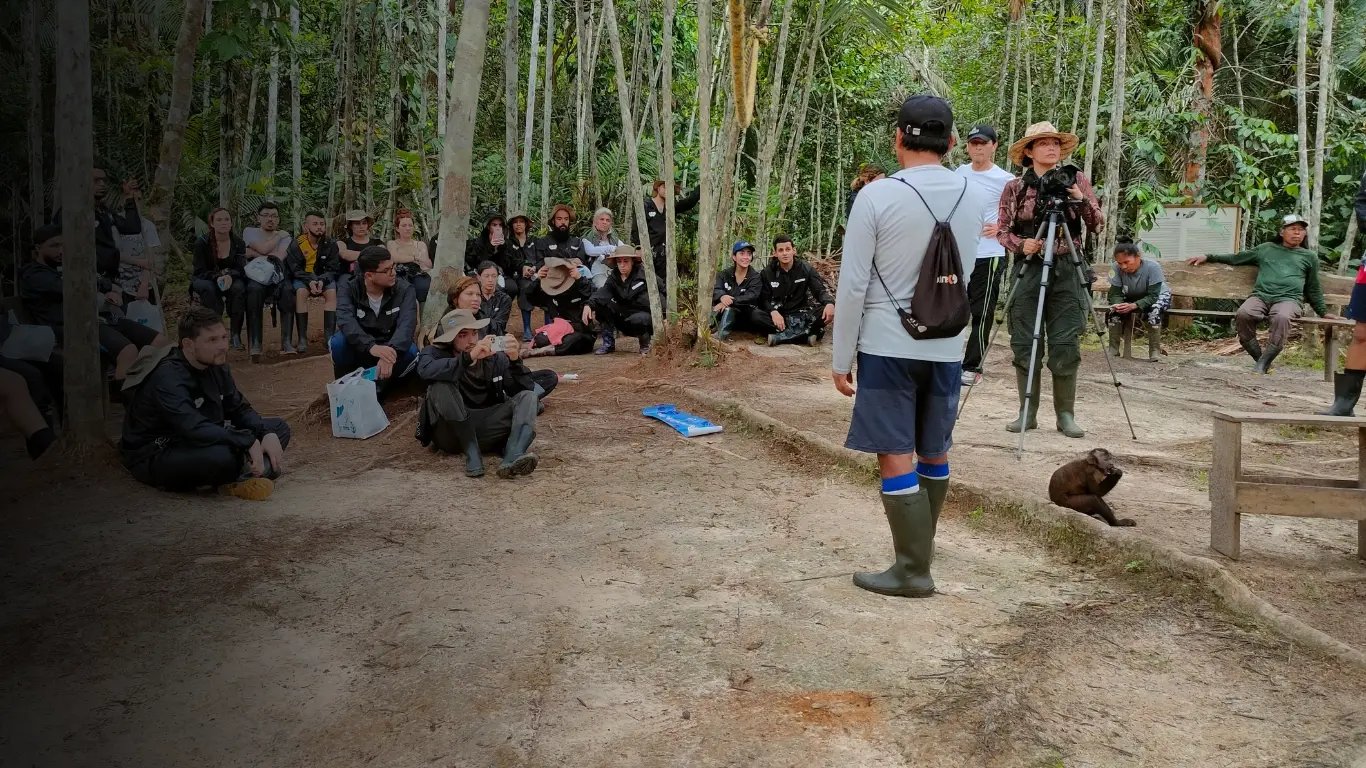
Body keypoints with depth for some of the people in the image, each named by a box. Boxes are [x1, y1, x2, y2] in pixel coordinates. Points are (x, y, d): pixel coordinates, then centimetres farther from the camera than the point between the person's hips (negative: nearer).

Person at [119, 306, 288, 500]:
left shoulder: (216, 366, 2)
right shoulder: (167, 377, -25)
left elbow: (240, 409, 7)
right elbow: (194, 429, -36)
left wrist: (268, 434, -12)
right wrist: (248, 442, -35)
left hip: (199, 444, 9)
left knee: (279, 428, 2)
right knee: (222, 455, -40)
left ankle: (239, 478, -19)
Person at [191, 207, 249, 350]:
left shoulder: (238, 243, -4)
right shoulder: (202, 243, -10)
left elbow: (242, 269, -12)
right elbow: (200, 272, -13)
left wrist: (230, 276, -35)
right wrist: (218, 276, -33)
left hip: (231, 280, 2)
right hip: (205, 280, -1)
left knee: (239, 287, -33)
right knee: (208, 288, -37)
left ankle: (236, 334, -26)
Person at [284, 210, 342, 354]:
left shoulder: (330, 244, -5)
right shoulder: (296, 244, -9)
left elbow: (333, 269, -5)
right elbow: (295, 269, -9)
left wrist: (322, 281, -25)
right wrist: (310, 281, -28)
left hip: (324, 278, 1)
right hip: (301, 278, -1)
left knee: (332, 292, -29)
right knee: (301, 292, -33)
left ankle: (329, 335, -28)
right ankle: (302, 338, -31)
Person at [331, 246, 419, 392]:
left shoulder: (404, 290, -13)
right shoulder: (348, 287, -13)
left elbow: (407, 324, -28)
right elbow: (345, 320, -31)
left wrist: (391, 351, -49)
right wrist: (371, 347, -49)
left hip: (391, 348, 0)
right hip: (359, 347, 0)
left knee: (411, 351, -31)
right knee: (338, 342, -31)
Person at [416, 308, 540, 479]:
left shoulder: (494, 356, 6)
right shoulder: (436, 353, 0)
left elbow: (524, 389, -3)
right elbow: (425, 370, -26)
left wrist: (515, 361, -21)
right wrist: (469, 357, -36)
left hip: (485, 428, 2)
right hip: (452, 432, -2)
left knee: (527, 397, -15)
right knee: (441, 385, -26)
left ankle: (512, 458, -42)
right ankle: (472, 456, -28)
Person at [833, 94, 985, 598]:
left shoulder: (877, 196, -12)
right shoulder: (974, 197, 3)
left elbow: (853, 285, -11)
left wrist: (841, 358, -3)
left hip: (888, 346, -5)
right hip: (948, 347, 5)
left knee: (896, 457, 2)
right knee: (935, 452, 19)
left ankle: (913, 570, 8)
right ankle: (921, 544, 37)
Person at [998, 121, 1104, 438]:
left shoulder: (1076, 179, 6)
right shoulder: (1014, 188, 5)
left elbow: (1096, 224, 4)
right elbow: (1002, 231, 5)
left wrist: (1082, 200, -14)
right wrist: (1020, 244, -14)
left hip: (1067, 270, 0)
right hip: (1028, 269, 0)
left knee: (1066, 347, -2)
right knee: (1025, 345, 0)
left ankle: (1066, 415, 8)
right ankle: (1027, 413, 9)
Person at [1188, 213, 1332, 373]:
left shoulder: (1309, 256, 25)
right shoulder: (1266, 248, 27)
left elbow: (1313, 289, 29)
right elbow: (1235, 258, 32)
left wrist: (1323, 312, 27)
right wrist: (1208, 257, 25)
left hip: (1289, 299, -1)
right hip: (1260, 296, 1)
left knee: (1282, 317, -40)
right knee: (1243, 314, -35)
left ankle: (1263, 364, -33)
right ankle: (1259, 358, -23)